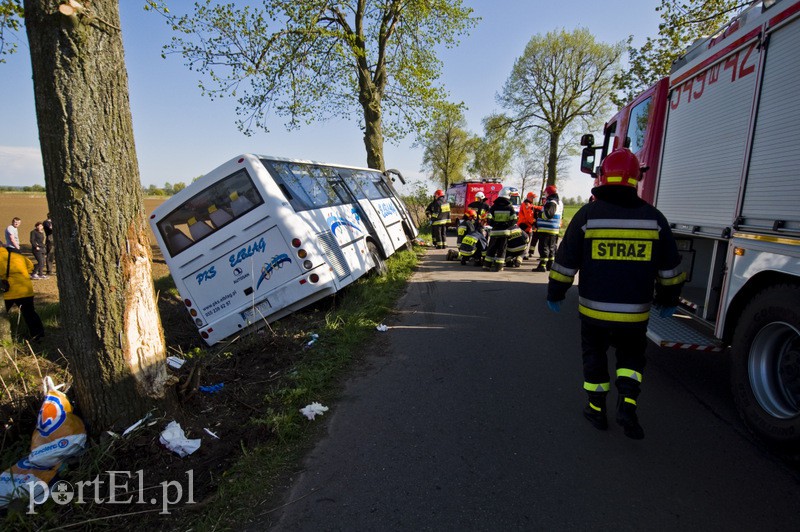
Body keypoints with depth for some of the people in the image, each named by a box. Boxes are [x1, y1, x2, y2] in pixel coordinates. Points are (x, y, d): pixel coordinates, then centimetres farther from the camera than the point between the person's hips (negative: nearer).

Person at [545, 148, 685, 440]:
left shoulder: (587, 214, -8)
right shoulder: (654, 217, 0)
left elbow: (566, 261, -6)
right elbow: (669, 267, 8)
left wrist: (555, 294, 6)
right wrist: (668, 300, 21)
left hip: (594, 309, -2)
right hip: (635, 312, 2)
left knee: (595, 355, 17)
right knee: (631, 357, 22)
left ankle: (597, 408, 26)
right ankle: (627, 404, 6)